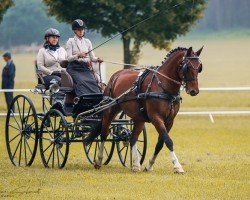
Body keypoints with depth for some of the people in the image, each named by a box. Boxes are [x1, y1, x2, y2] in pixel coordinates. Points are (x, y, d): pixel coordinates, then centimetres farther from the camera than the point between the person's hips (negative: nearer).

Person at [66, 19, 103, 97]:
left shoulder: (87, 42, 17)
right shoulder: (70, 42, 5)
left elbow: (92, 57, 15)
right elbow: (69, 58, -3)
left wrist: (97, 59, -8)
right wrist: (78, 55, -22)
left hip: (86, 68, 3)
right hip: (74, 68, -3)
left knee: (93, 81, -25)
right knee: (82, 82, -32)